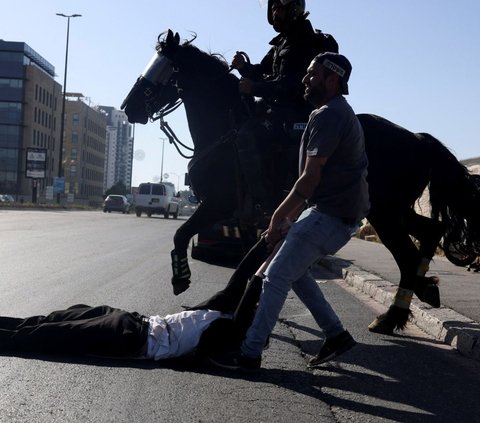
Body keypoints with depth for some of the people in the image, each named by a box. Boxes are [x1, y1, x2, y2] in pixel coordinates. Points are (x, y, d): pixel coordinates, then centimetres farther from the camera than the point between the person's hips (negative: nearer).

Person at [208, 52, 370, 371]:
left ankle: (250, 353, 1)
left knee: (277, 276, -7)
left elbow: (310, 178, -20)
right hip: (343, 211, 10)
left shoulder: (327, 115, -16)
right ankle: (336, 334, 21)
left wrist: (279, 216, -10)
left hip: (331, 214, -10)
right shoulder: (340, 112, 17)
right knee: (294, 270, 19)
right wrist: (291, 212, 17)